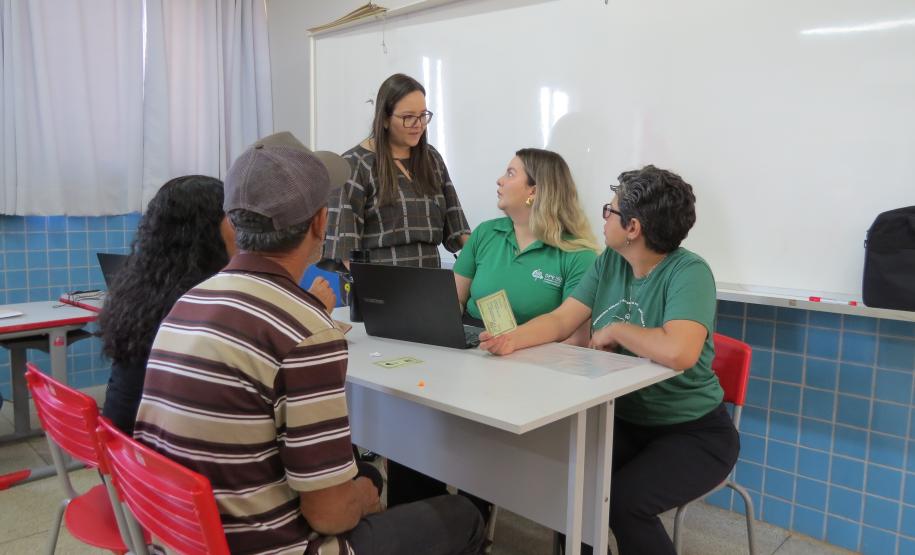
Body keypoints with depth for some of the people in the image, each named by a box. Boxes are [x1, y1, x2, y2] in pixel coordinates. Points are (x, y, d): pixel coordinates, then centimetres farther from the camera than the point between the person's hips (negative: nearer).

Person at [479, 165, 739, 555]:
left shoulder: (688, 272, -21)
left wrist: (615, 330, -21)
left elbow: (677, 352, -38)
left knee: (622, 502, -26)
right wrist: (515, 337, -22)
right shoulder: (610, 262, 1)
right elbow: (560, 321, -2)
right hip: (625, 420, 6)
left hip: (692, 432, -6)